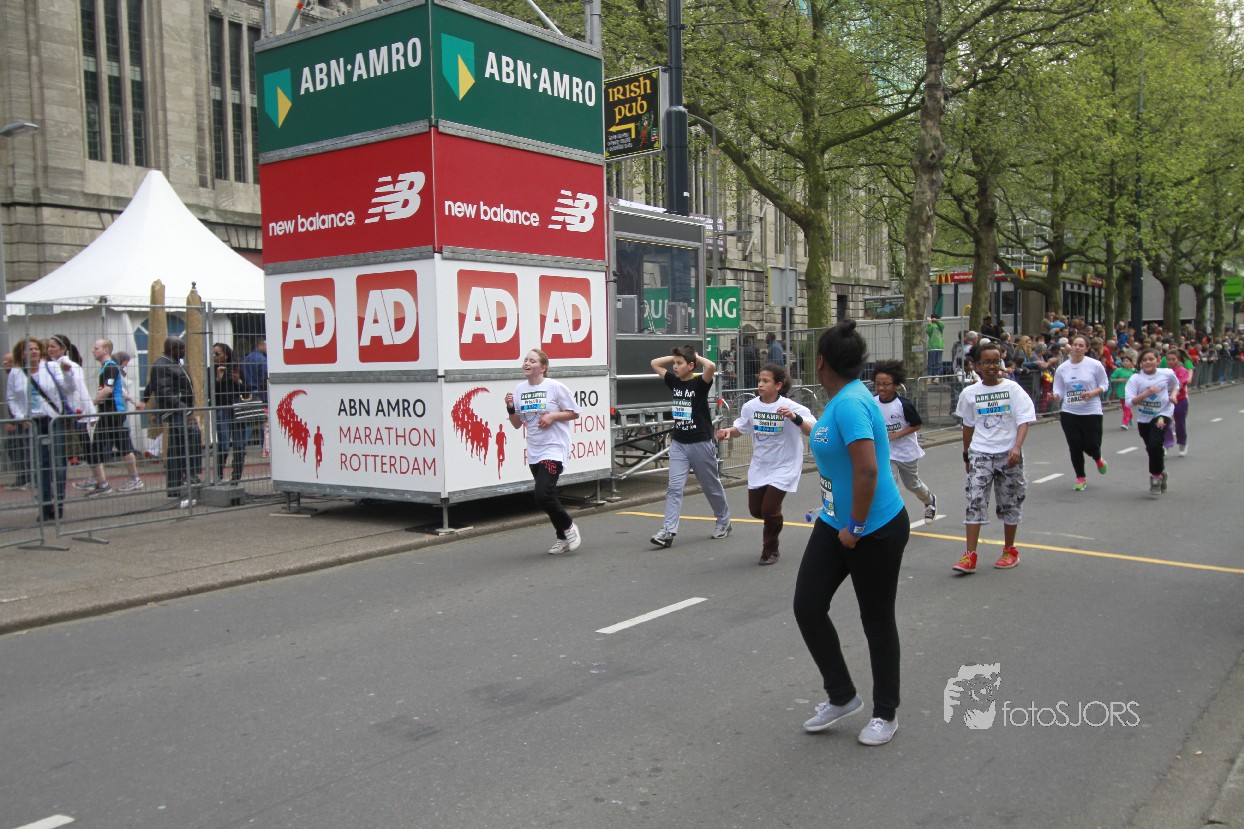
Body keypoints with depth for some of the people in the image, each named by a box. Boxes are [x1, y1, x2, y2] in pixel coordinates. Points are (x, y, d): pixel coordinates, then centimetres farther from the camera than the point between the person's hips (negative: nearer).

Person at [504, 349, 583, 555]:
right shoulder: (519, 390, 6)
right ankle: (563, 538, 27)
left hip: (554, 449, -6)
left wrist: (552, 416, -16)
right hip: (534, 452, 6)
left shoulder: (555, 387, -9)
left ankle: (568, 527, 7)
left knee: (543, 495, -18)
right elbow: (517, 424, 12)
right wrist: (510, 408, -6)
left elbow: (574, 413, -2)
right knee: (546, 497, 12)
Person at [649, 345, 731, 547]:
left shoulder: (700, 383, -12)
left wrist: (696, 357, -14)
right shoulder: (674, 381, 4)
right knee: (674, 487, -7)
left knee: (711, 486, 11)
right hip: (678, 443, 4)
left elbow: (711, 366, -33)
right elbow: (654, 363, 14)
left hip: (701, 443, -4)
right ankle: (668, 531, -13)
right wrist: (676, 356, 5)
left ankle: (723, 522, 32)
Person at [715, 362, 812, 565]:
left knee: (769, 509, -12)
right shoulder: (751, 406, -6)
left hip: (784, 467, -5)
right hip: (759, 467, 5)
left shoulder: (790, 407, -19)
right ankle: (774, 522, 47)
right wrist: (729, 431, -12)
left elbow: (812, 431, -28)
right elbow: (740, 428, 10)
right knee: (755, 510, 11)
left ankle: (771, 550, 14)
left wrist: (794, 417, -45)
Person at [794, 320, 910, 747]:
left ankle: (885, 713, 27)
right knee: (807, 606, 5)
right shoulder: (839, 399, 6)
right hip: (835, 523, 9)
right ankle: (841, 696, 24)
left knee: (877, 620, 7)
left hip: (875, 530, -9)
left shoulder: (850, 403, -23)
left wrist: (855, 528, -19)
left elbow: (867, 471, -28)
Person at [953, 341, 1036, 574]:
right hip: (980, 453, 1)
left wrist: (1017, 447, -23)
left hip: (1008, 455, -1)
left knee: (1010, 503, 9)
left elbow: (1023, 421, -8)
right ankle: (970, 555, -11)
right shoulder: (969, 393, 3)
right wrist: (966, 455, 18)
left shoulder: (1012, 388, -3)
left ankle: (1009, 550, 27)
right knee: (975, 500, -10)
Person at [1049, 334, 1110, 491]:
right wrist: (1055, 396, -18)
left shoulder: (1095, 365, -4)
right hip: (1069, 412, 2)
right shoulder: (1062, 368, 2)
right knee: (1075, 446, 0)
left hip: (1091, 412, -2)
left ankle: (1098, 459, 36)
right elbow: (1059, 390, 5)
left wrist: (1092, 393, -15)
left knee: (1091, 444, -4)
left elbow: (1104, 385, 4)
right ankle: (1080, 478, 16)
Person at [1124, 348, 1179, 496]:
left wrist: (1173, 395, -3)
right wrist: (1147, 393, -29)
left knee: (1154, 445, -21)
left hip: (1162, 414, -2)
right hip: (1143, 418, 2)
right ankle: (1161, 471, 42)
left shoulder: (1167, 374, -6)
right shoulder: (1135, 378, -10)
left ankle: (1155, 477, -3)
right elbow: (1130, 402, -18)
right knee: (1151, 449, 12)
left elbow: (1176, 385, 17)